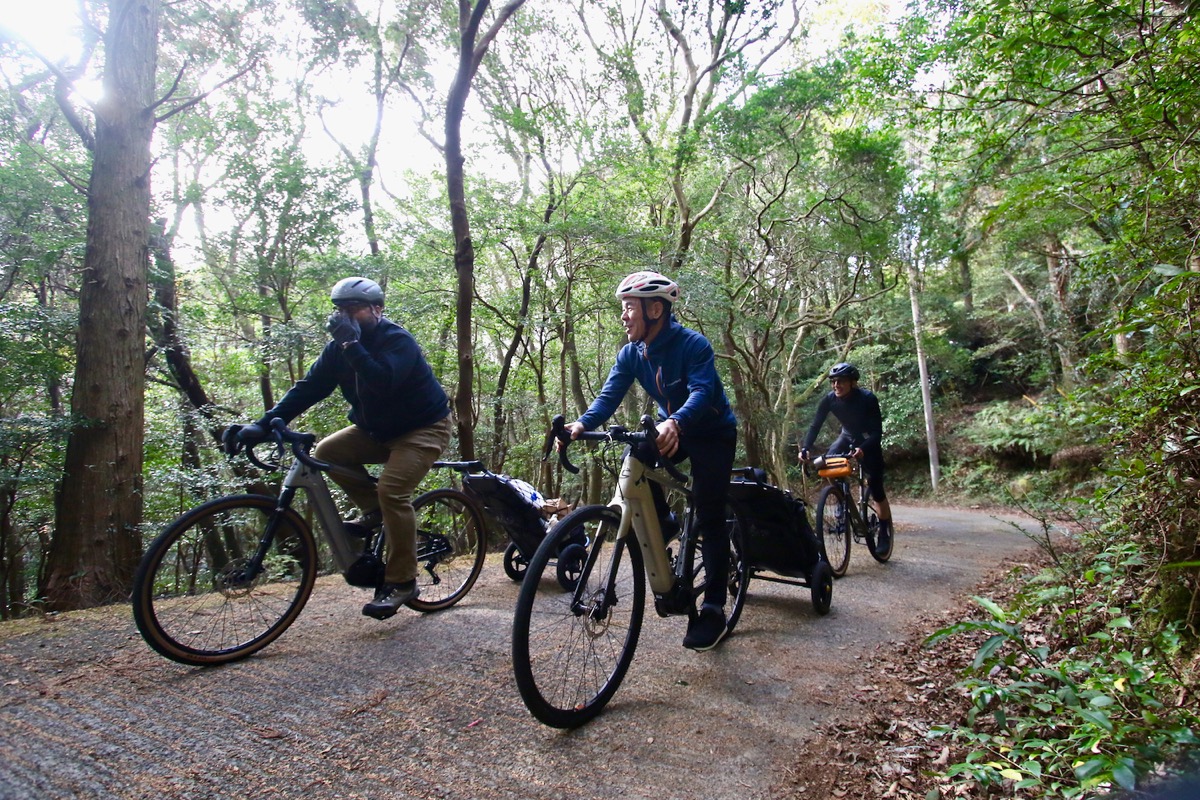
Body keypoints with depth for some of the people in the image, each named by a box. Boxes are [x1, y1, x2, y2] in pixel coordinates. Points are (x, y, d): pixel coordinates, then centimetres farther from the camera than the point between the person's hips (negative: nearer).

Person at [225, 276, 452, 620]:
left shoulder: (398, 341, -20)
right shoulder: (340, 347, 1)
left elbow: (381, 382, -38)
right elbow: (310, 386, -7)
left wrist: (351, 344, -37)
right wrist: (264, 423, -16)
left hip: (423, 428, -8)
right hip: (377, 429, 8)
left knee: (392, 490, -24)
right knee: (327, 451, -8)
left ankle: (401, 581, -12)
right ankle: (373, 509, 7)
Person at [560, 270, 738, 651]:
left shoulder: (693, 345, -26)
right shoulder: (631, 354, -8)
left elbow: (702, 391, -39)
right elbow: (610, 395, -16)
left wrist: (675, 423, -60)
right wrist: (583, 423, -36)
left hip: (713, 433, -6)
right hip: (671, 429, 6)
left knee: (709, 519, -9)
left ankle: (714, 610, 0)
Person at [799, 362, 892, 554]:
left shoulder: (868, 398, -29)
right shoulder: (829, 399, -19)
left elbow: (877, 432, -31)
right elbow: (815, 426, -17)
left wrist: (862, 449, -49)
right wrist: (805, 448, -33)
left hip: (869, 442, -4)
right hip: (847, 437, 4)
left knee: (876, 489, -7)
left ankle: (885, 533, 9)